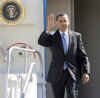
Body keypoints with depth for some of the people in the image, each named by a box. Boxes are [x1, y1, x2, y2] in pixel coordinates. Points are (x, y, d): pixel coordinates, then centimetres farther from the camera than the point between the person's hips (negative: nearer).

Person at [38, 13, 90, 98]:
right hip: (57, 75, 1)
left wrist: (86, 72, -8)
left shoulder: (76, 36, 5)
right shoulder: (52, 37, 3)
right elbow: (41, 42, -18)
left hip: (73, 74, -1)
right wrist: (49, 27, -28)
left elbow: (83, 56, 3)